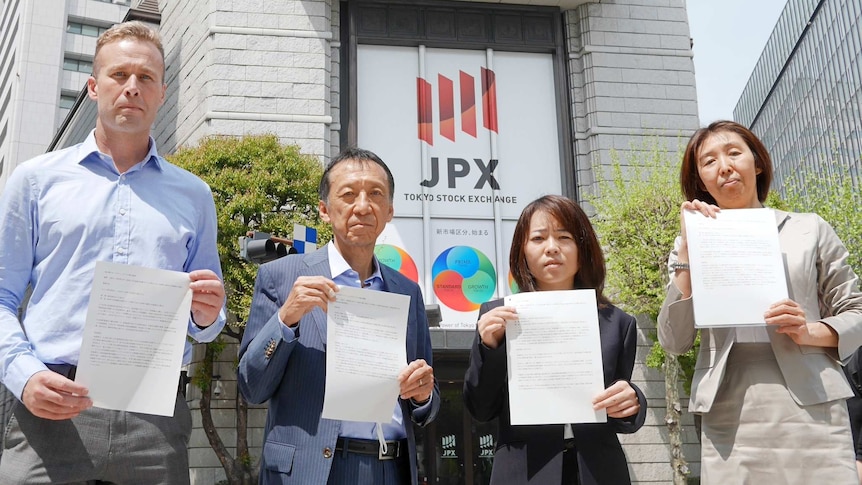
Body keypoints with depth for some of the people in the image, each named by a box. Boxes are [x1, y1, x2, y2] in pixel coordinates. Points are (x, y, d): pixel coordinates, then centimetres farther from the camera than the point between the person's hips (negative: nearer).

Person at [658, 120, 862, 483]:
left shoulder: (809, 229, 9)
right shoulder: (692, 245, 10)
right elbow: (674, 342, 0)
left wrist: (810, 332, -10)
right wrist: (687, 250, -6)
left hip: (811, 412, 0)